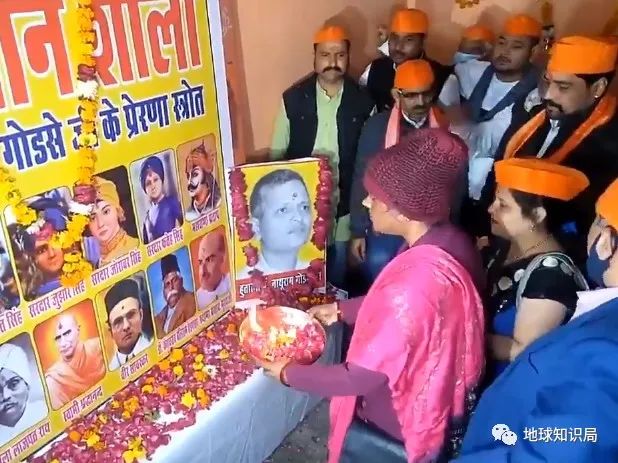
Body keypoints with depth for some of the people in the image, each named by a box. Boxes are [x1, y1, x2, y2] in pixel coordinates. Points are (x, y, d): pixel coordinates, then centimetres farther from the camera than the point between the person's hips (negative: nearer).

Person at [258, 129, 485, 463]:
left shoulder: (413, 282, -38)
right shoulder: (451, 242, -11)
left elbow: (363, 376, -27)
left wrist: (289, 373, -14)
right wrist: (341, 309, 8)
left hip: (404, 426, -7)